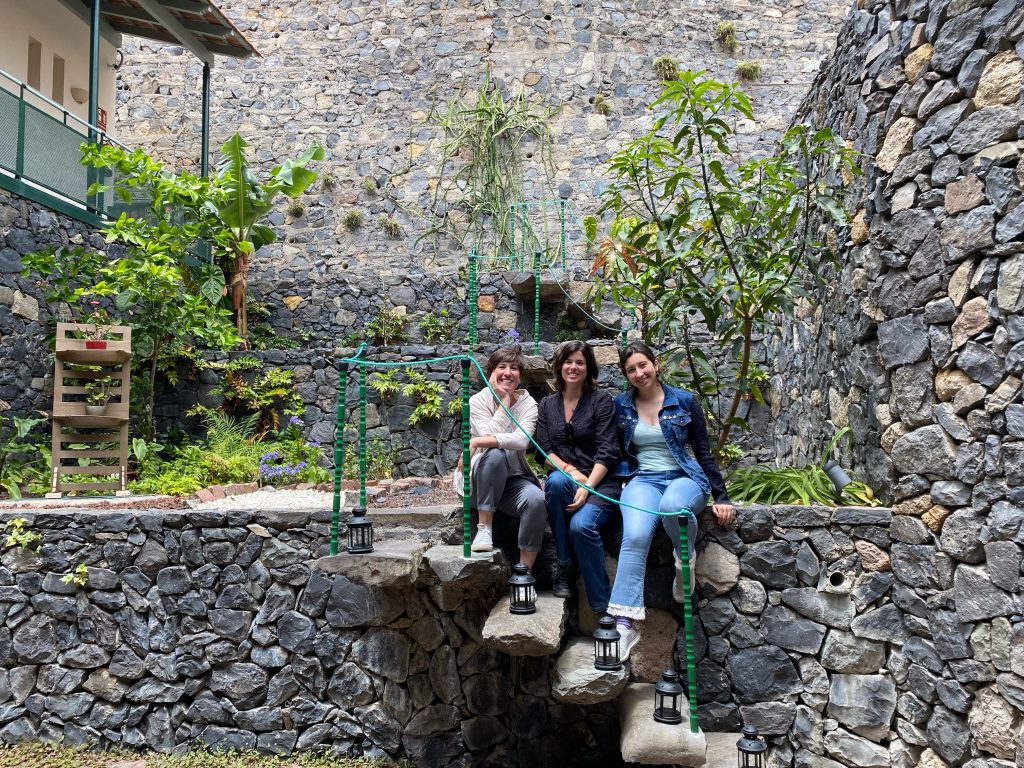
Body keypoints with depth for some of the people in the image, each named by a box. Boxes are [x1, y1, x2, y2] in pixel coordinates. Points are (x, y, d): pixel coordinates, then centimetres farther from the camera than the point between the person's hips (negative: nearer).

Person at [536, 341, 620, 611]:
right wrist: (571, 471, -16)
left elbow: (607, 451, -8)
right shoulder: (547, 405, 12)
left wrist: (587, 487, -22)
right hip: (564, 476, 3)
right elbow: (544, 450, 3)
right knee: (556, 481, -34)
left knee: (581, 524, -32)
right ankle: (565, 566, -18)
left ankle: (603, 608, -20)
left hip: (600, 481, -3)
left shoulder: (602, 401, 1)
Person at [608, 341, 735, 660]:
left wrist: (721, 496, 2)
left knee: (672, 507, -40)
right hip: (642, 479, 1)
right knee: (635, 536, -31)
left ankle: (685, 556, -6)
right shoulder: (620, 406, 9)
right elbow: (617, 453, 15)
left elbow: (703, 452, 7)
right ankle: (625, 622, -32)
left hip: (685, 477, -1)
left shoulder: (684, 401, 4)